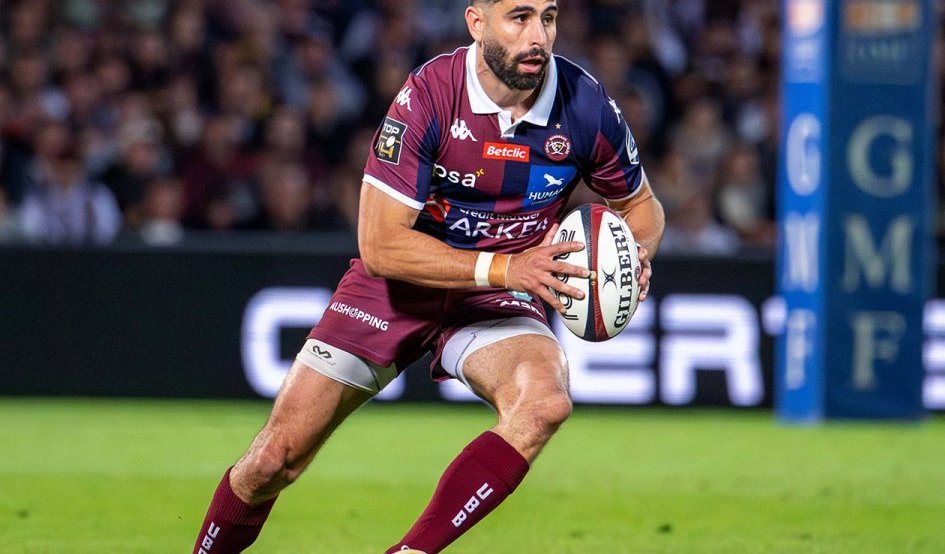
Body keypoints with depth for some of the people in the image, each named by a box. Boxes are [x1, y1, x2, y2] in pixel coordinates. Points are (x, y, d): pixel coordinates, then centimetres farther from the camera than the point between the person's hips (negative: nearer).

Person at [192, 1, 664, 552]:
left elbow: (642, 205, 7)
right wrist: (503, 267, -32)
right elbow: (380, 244, -24)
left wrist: (635, 255, -17)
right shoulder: (427, 97, -22)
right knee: (277, 457, -4)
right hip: (402, 281, -1)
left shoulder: (587, 107, -14)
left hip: (499, 300, 1)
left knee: (545, 401, -33)